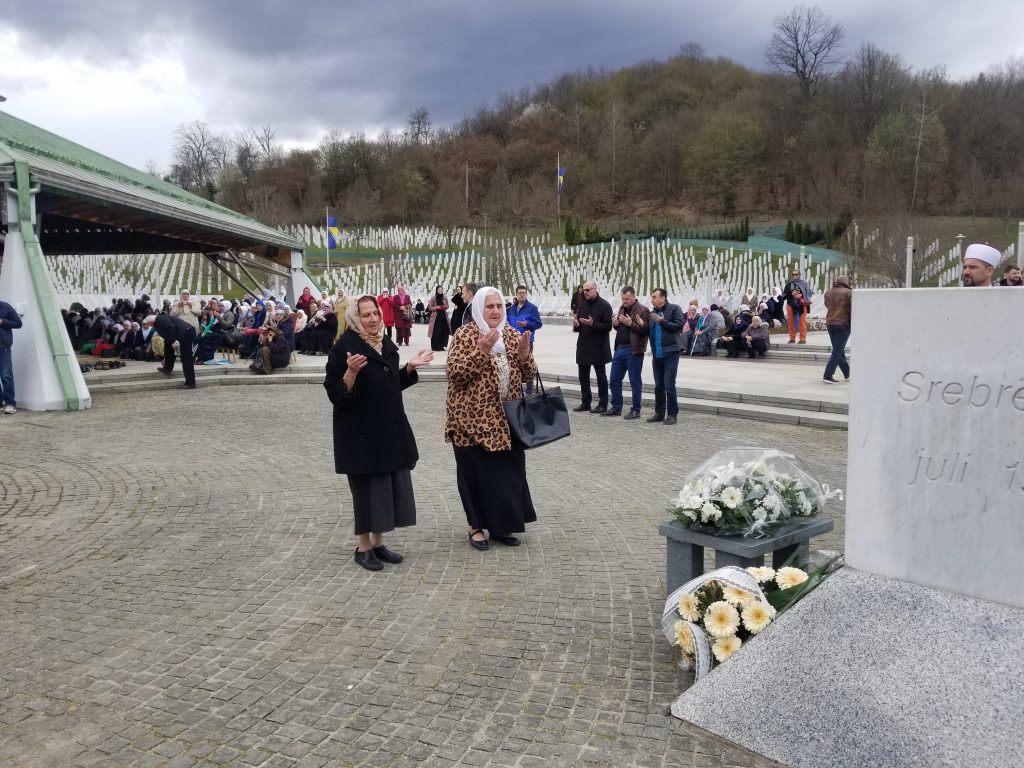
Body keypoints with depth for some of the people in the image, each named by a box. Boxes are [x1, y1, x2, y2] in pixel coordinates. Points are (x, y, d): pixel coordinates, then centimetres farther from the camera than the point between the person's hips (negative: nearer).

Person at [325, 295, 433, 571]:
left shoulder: (387, 345, 10)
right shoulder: (344, 347, -12)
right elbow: (335, 394, -16)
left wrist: (410, 367, 7)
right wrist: (351, 372, -31)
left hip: (390, 429, 7)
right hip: (361, 432, -7)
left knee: (390, 484, 11)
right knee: (367, 487, 0)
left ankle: (377, 542, 24)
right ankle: (362, 547, 16)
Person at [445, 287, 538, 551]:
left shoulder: (510, 334, 8)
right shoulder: (464, 335, -8)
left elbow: (528, 374, 8)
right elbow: (455, 374, -18)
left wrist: (525, 354, -12)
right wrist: (481, 351, -27)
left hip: (505, 419, 6)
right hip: (473, 419, -5)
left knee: (508, 471, 10)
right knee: (476, 472, 3)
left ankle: (500, 525, 24)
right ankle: (476, 526, 19)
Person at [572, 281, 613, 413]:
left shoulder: (604, 306, -9)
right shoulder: (582, 305, 11)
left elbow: (608, 327, -14)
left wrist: (592, 324, -25)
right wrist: (576, 325, -6)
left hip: (598, 348, -6)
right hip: (583, 346, 7)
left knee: (601, 376, 3)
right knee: (583, 376, 11)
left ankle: (603, 404, 10)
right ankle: (585, 402, 21)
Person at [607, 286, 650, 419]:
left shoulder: (642, 310, -9)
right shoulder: (622, 308, 15)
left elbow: (645, 330, -17)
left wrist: (630, 323, -22)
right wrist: (615, 324, 4)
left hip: (633, 351, -8)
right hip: (619, 348, 8)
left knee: (635, 382, 1)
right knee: (614, 380, 10)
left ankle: (635, 410, 10)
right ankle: (616, 408, 22)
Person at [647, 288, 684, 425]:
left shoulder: (674, 309, -3)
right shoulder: (653, 313, 15)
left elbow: (679, 326, -13)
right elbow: (649, 331, 14)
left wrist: (662, 321, -13)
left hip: (670, 353, -6)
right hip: (657, 354, 6)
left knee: (669, 385, -8)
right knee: (658, 386, 11)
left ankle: (672, 414, 2)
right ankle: (659, 413, 20)